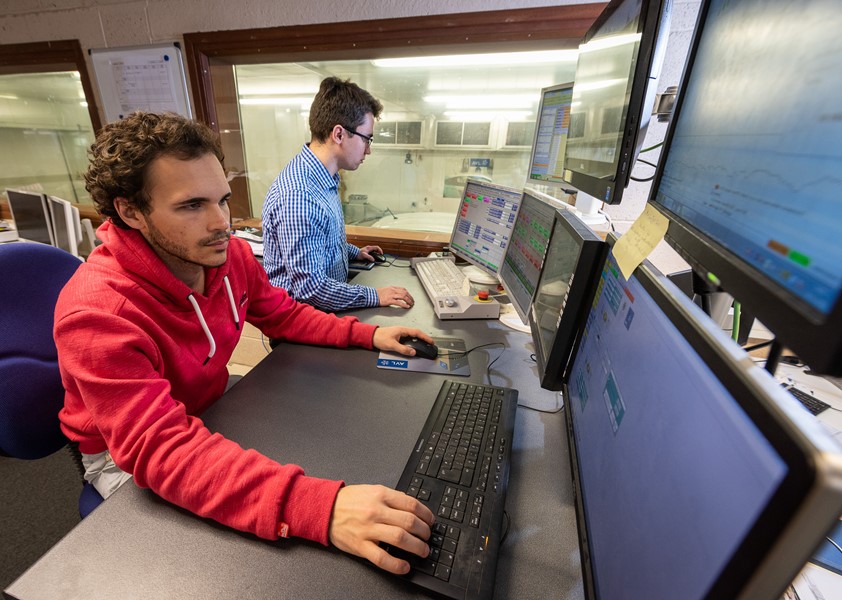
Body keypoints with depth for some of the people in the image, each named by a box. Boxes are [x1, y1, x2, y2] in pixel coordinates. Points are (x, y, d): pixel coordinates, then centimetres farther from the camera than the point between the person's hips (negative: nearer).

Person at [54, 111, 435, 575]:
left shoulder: (230, 254, -14)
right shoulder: (97, 313, -34)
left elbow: (284, 314, 0)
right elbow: (160, 449, -41)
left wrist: (366, 334, -14)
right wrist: (317, 507, -55)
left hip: (209, 409, 6)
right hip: (122, 458, -5)